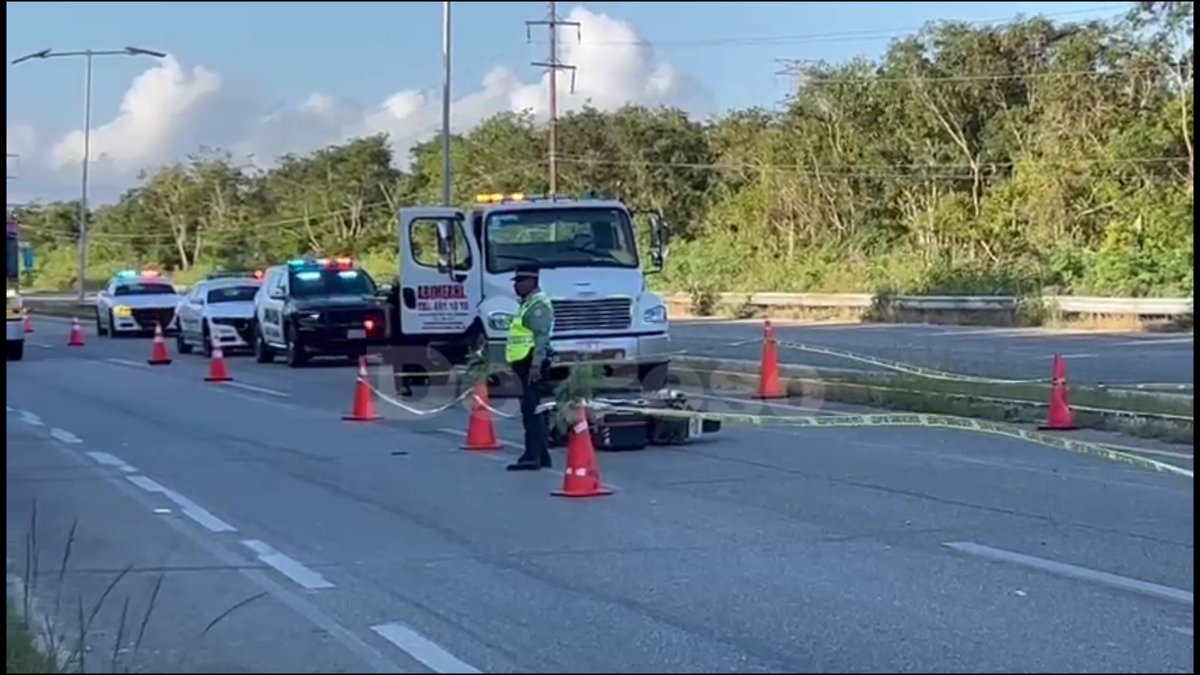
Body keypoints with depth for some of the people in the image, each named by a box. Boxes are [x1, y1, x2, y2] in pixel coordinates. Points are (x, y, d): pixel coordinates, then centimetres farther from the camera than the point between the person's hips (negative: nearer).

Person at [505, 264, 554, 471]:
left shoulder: (538, 304, -12)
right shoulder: (527, 303, 21)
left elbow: (542, 337, -20)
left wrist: (536, 364, -25)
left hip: (532, 362, -11)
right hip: (524, 362, 11)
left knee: (530, 409, -13)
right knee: (532, 409, 13)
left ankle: (532, 456, -16)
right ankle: (541, 455, 18)